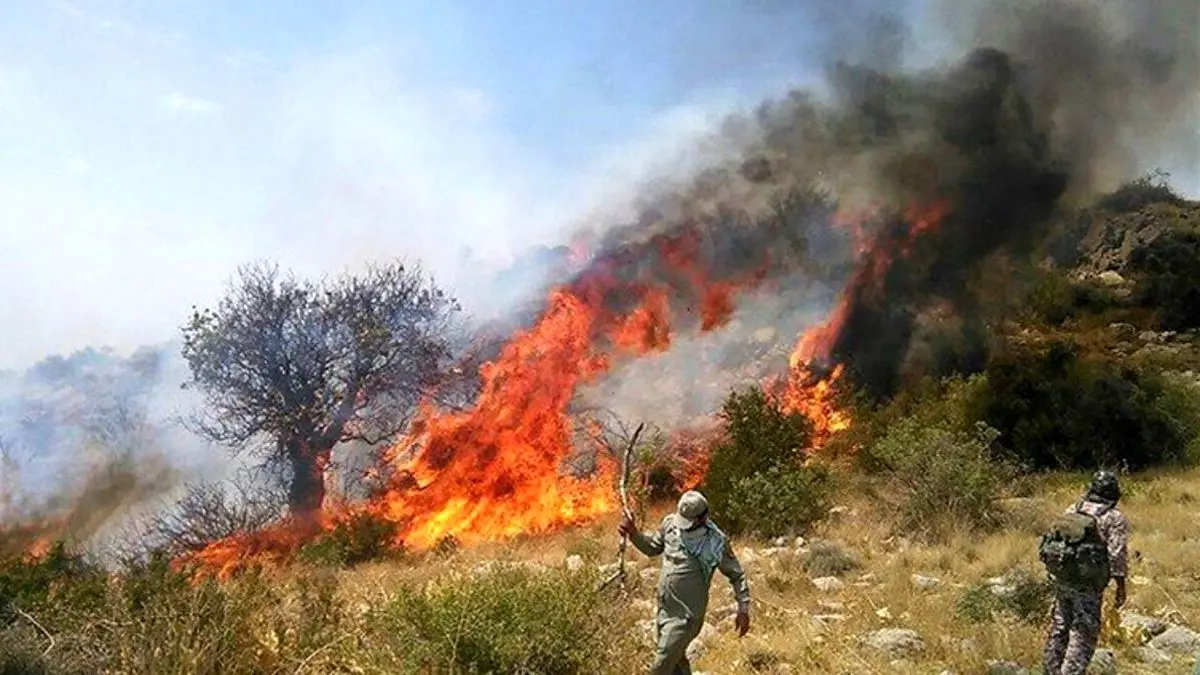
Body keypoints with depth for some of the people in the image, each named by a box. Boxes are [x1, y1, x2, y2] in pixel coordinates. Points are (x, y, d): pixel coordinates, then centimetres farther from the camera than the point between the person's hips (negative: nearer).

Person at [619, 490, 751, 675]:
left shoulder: (717, 542, -18)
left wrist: (743, 609, -9)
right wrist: (633, 534, -6)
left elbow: (737, 576, -6)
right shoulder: (670, 523, -6)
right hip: (664, 608, 6)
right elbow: (652, 548, 11)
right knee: (675, 660, 23)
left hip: (686, 614, -6)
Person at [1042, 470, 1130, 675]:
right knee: (1083, 634, 0)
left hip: (1062, 579, 5)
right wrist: (1121, 587, -5)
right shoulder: (1115, 519, -6)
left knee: (1059, 629, 14)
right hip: (1088, 585, -5)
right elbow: (1117, 555, -12)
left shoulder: (1072, 511, 10)